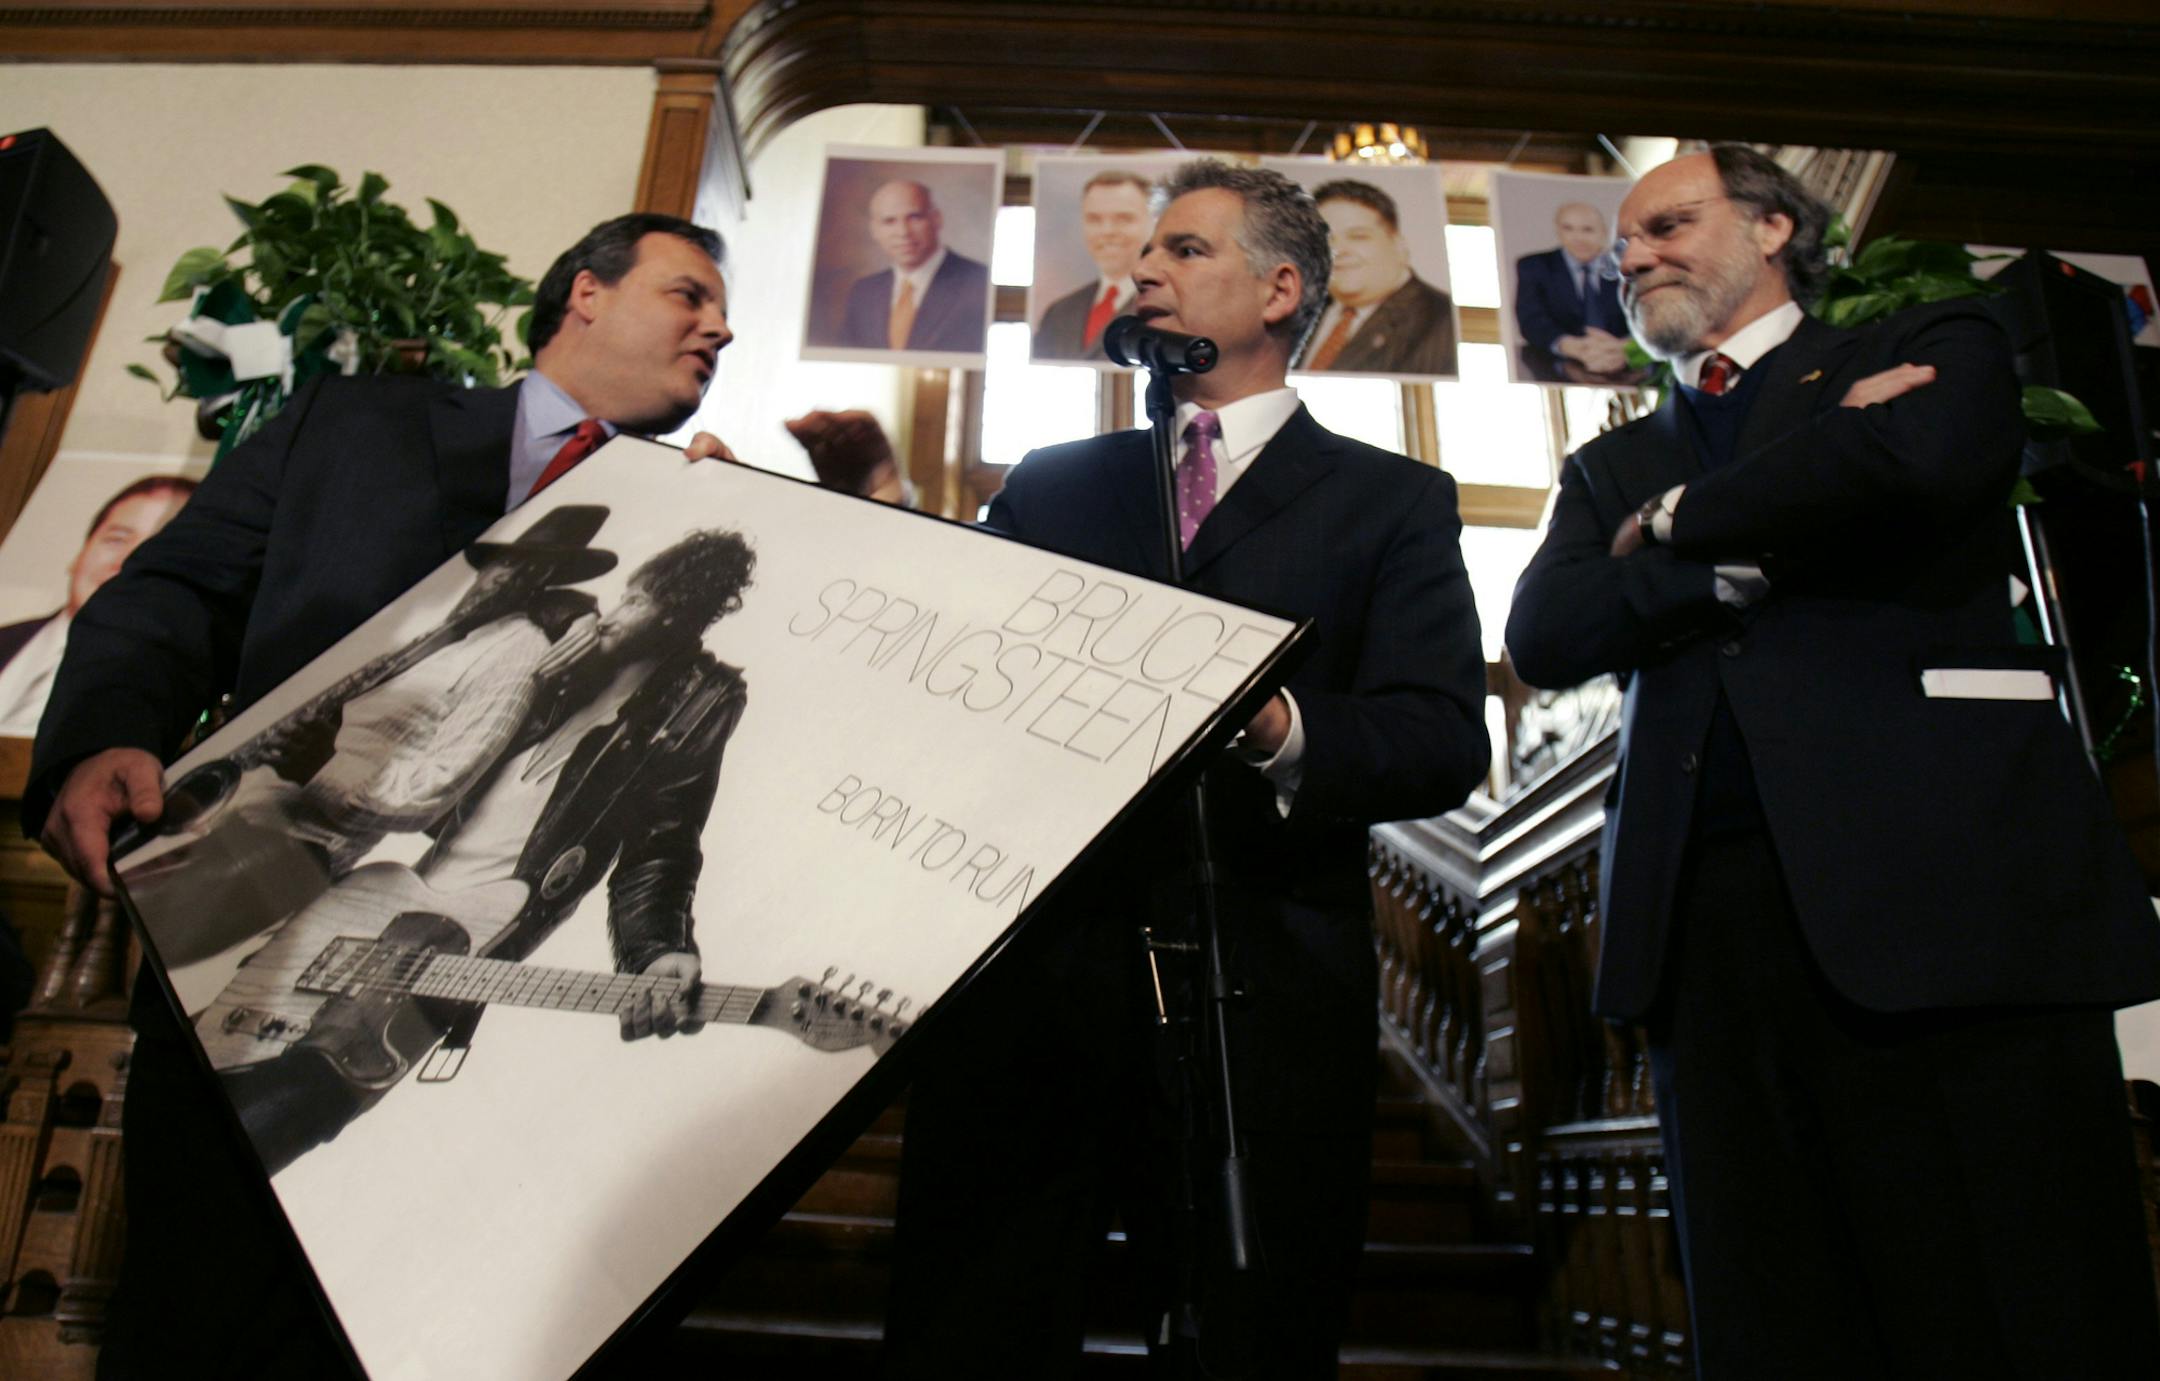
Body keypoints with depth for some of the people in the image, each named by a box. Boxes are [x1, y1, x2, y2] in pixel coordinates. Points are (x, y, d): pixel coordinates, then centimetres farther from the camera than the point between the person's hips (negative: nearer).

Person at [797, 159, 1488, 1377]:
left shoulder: (1392, 501, 10)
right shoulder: (1048, 487, 20)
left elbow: (1445, 741, -3)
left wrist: (1278, 728, -23)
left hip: (1261, 999, -2)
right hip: (1025, 971, 3)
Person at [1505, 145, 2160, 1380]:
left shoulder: (1936, 351, 15)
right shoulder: (1612, 469, 24)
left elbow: (1918, 462, -11)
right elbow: (1546, 635, 5)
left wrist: (1680, 523, 3)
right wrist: (1763, 540, -4)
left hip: (1941, 883, -3)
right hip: (1706, 910, 4)